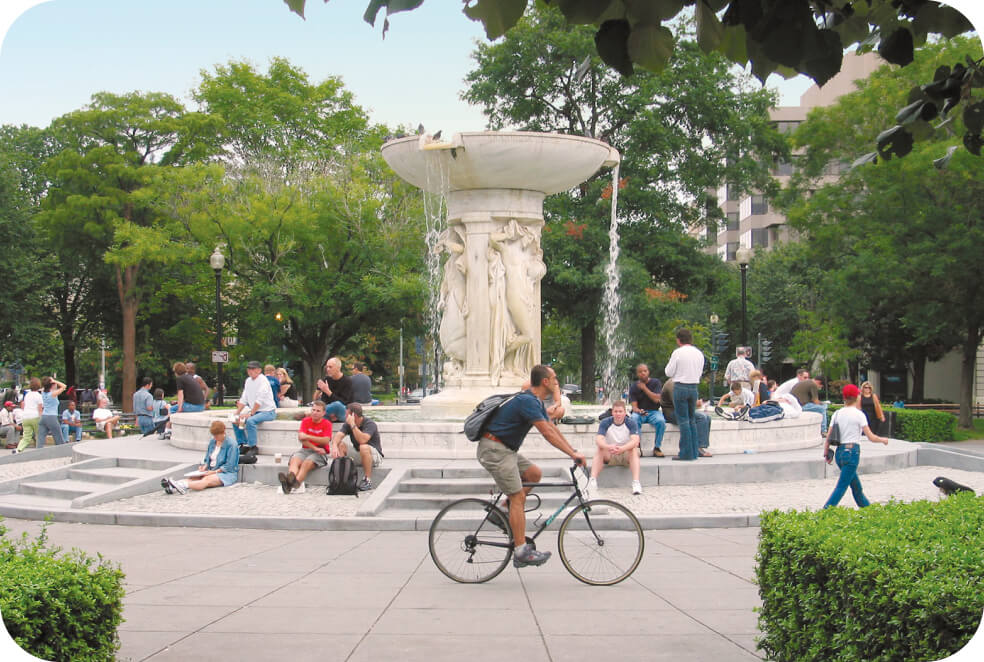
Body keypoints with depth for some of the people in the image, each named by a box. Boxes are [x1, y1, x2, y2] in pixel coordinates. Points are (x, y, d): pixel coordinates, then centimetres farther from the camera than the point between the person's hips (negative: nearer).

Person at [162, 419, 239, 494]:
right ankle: (174, 487, -50)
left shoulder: (231, 444, -10)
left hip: (227, 473, -7)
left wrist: (214, 472, -21)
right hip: (212, 471, 7)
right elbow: (207, 459, 19)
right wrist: (204, 467, -3)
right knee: (193, 477, -22)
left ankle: (184, 486, -62)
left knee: (207, 479, -36)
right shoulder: (212, 441, 13)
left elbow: (229, 466, -14)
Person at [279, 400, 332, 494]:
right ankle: (290, 479, -62)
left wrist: (308, 437, -14)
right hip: (305, 450, 3)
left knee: (307, 463, -34)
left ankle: (296, 483, -60)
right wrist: (315, 448, -14)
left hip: (320, 453, -3)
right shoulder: (305, 421, 13)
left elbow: (326, 441, -12)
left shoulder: (327, 424, 3)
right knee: (294, 460, -30)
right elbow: (301, 438, -1)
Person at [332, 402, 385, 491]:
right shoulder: (348, 424, -1)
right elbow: (339, 435, -17)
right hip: (358, 455, 6)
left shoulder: (370, 424, -21)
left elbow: (362, 440, -37)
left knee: (364, 447, -38)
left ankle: (368, 480, -28)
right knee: (340, 445, -13)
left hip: (374, 456, -6)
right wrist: (335, 446, -37)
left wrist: (352, 425, -35)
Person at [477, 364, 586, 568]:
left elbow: (552, 428, 17)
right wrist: (573, 454, -21)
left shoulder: (536, 402, 13)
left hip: (505, 450, 10)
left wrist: (574, 451, 12)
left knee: (534, 474, 10)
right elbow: (547, 433, -24)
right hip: (494, 449, -10)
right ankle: (521, 552, -8)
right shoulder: (527, 401, -20)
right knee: (518, 497, -9)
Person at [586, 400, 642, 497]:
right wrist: (608, 447, -46)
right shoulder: (605, 423, -9)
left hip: (627, 454, -1)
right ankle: (592, 481, -38)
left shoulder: (631, 423, -12)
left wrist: (622, 448, -47)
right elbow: (598, 440, -22)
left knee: (634, 450, -31)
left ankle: (636, 482, -41)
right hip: (610, 456, 1)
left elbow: (635, 441, -28)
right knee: (599, 451, -27)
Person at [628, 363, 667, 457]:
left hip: (653, 411, 0)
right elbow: (634, 406, -7)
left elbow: (656, 399, -14)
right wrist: (639, 411, -31)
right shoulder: (633, 387, 1)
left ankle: (656, 448, -19)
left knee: (661, 421, -33)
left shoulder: (656, 382, 0)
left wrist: (644, 388, -15)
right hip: (639, 412, 0)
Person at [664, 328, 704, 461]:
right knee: (692, 419, 14)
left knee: (683, 420, -3)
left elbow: (669, 372, -5)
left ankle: (686, 453, -4)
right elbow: (700, 372, 15)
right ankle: (694, 452, 16)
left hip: (680, 387, -6)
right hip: (694, 388, 6)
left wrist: (669, 363, 11)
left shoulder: (677, 353, -10)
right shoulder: (699, 353, 7)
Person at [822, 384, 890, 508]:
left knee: (856, 486, 20)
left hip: (839, 452, 7)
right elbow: (871, 437, -6)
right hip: (852, 452, -7)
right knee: (841, 487, -7)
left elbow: (828, 437, 7)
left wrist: (826, 454, 14)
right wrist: (883, 440, 11)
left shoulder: (837, 413, 8)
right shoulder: (858, 414, -7)